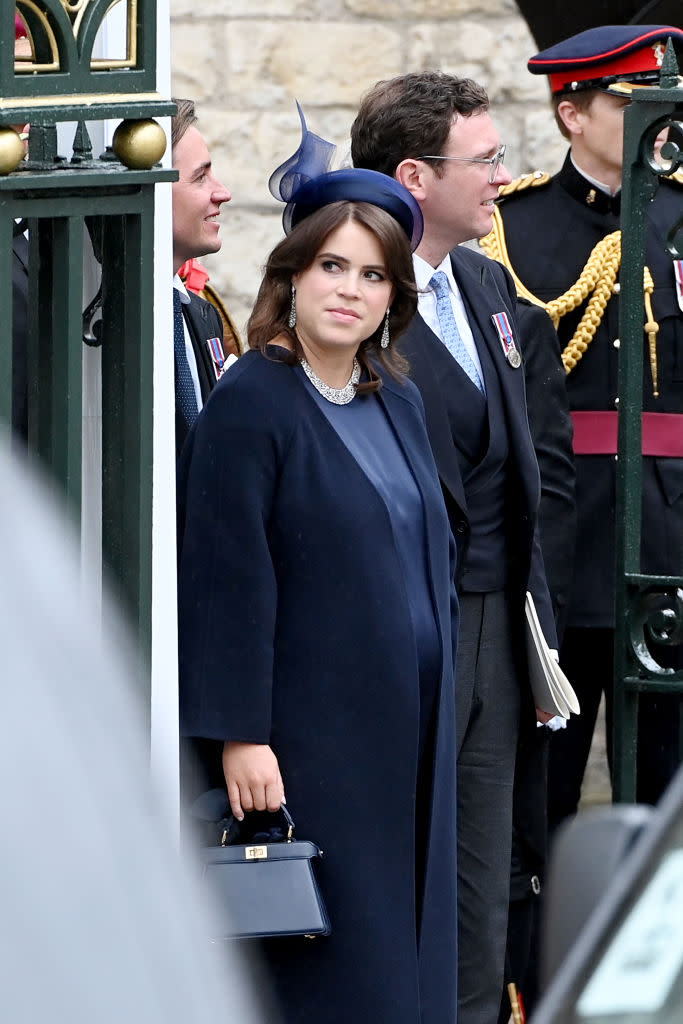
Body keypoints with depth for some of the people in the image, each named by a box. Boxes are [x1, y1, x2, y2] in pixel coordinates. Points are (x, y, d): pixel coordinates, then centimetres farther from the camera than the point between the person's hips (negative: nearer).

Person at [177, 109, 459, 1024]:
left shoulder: (397, 401, 11)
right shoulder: (251, 402, -11)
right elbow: (227, 576, -14)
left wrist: (436, 690, 14)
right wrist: (239, 734, -18)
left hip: (405, 732, 7)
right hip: (311, 733, -7)